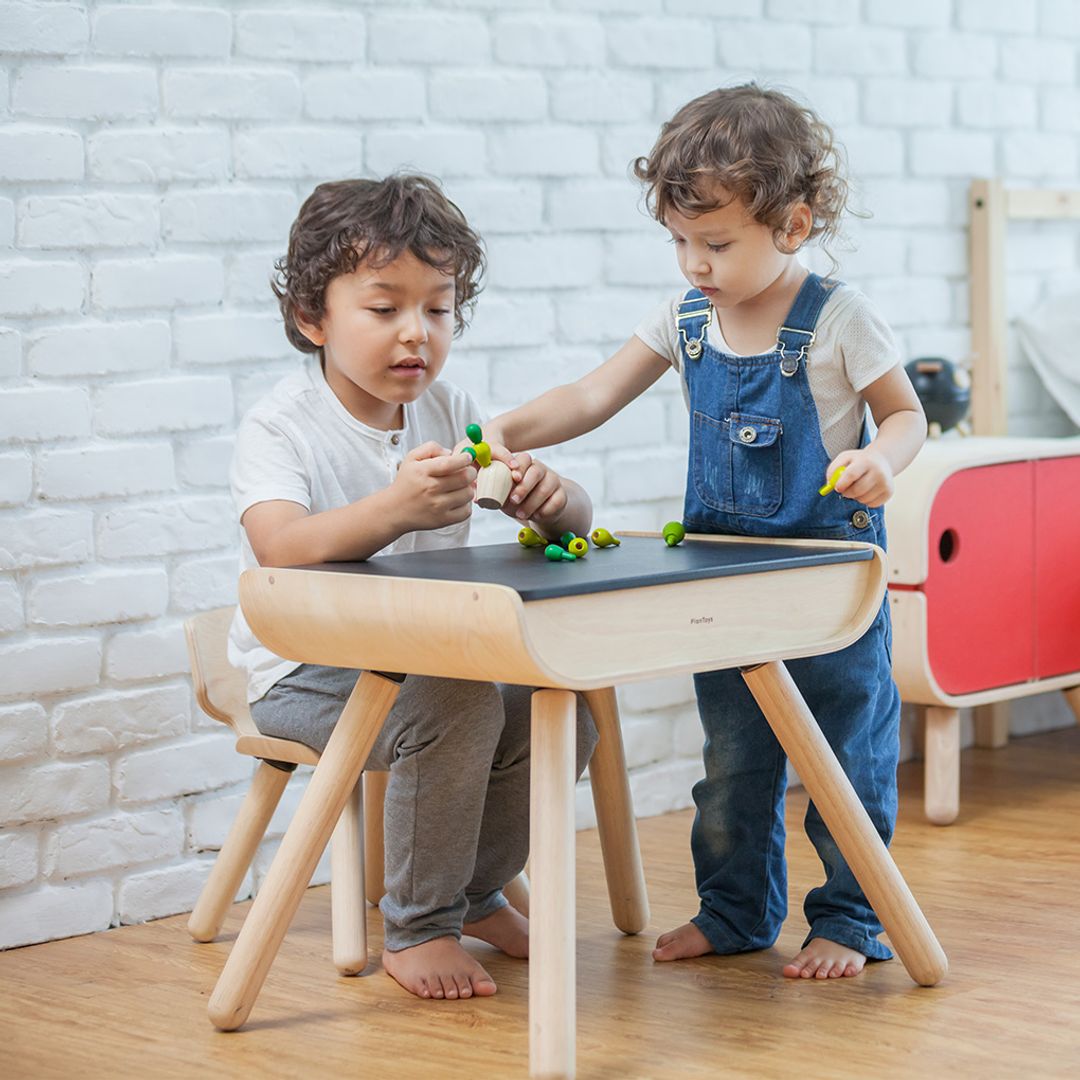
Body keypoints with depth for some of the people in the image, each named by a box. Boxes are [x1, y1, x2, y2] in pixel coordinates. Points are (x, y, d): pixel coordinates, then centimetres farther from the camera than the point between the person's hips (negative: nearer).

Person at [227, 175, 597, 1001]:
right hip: (306, 672, -6)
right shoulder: (279, 428, -15)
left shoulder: (450, 413, 3)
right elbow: (281, 549, -36)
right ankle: (417, 929, -10)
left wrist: (550, 499, -26)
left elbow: (574, 520, 1)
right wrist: (394, 510, -54)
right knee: (457, 705, -30)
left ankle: (475, 889, 17)